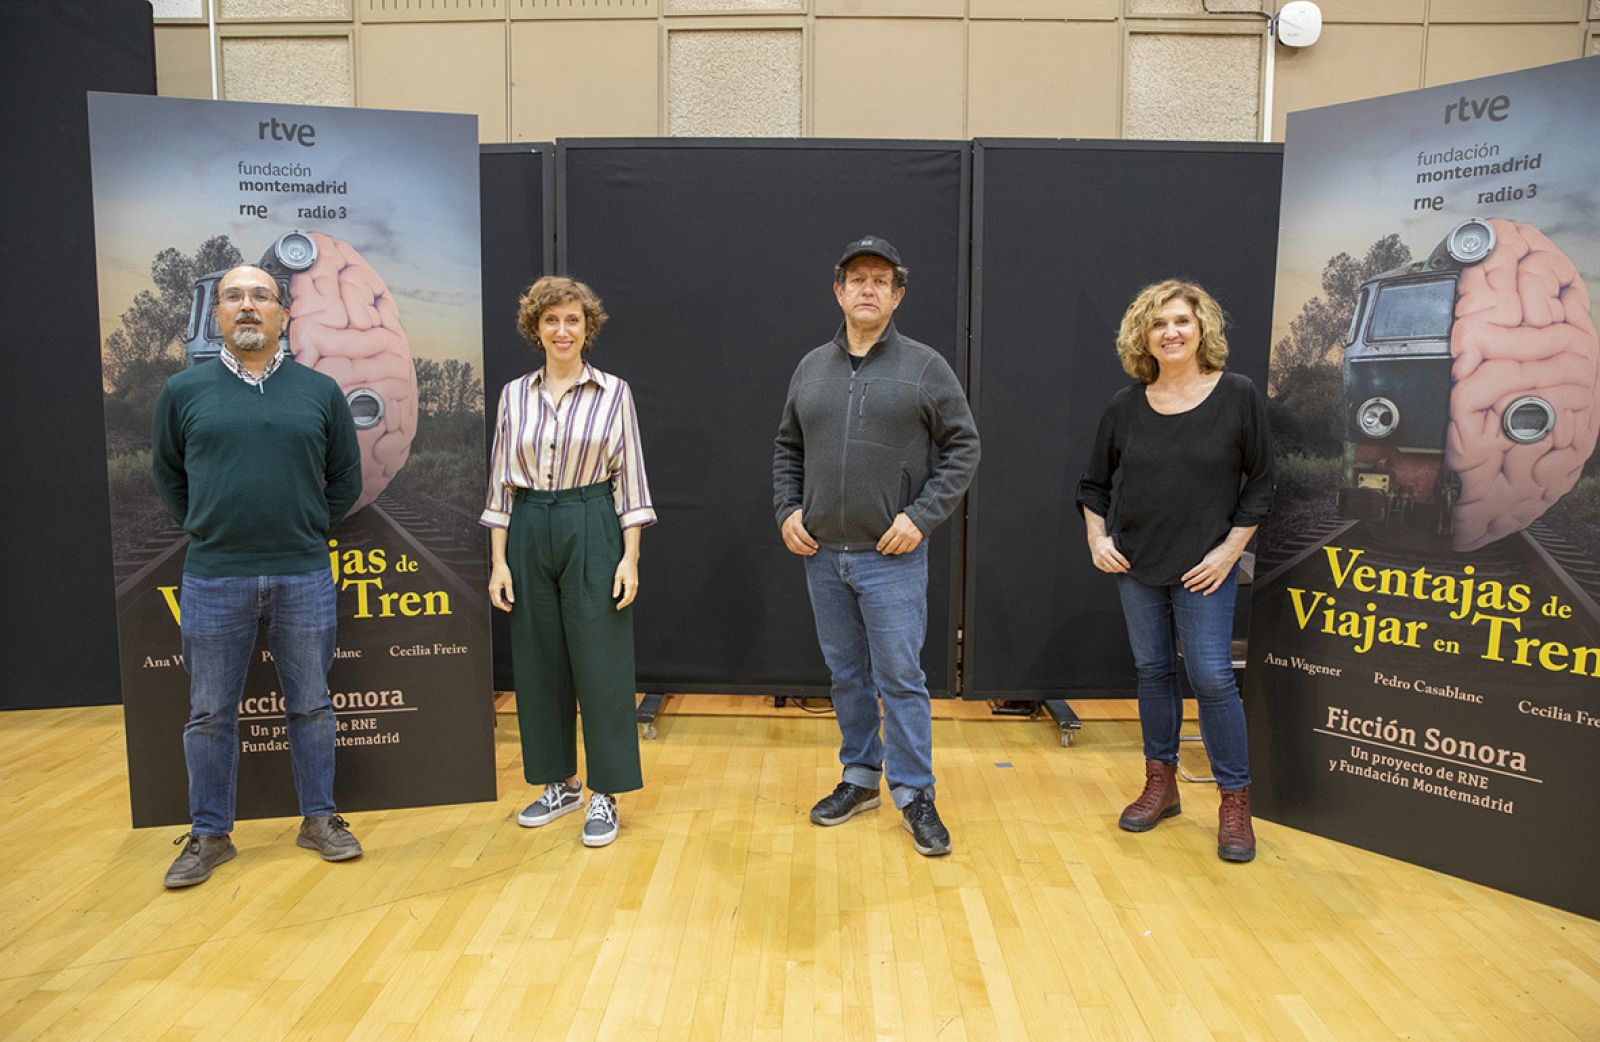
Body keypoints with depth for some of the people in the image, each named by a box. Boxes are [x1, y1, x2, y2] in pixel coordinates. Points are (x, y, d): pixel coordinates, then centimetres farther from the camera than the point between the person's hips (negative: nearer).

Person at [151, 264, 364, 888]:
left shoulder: (320, 391, 3)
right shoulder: (183, 391, 3)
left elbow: (345, 479, 12)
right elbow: (167, 474, 15)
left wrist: (307, 531, 11)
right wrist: (208, 531, 11)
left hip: (304, 578, 0)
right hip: (213, 580, 0)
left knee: (310, 705, 10)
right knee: (210, 713, 10)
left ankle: (319, 820, 24)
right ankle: (209, 835, 24)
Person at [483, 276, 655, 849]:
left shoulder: (613, 392, 0)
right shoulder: (515, 394, 7)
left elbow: (630, 480, -1)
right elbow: (501, 481, 8)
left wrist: (630, 557, -8)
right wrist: (499, 559, 3)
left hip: (593, 532, -3)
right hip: (529, 532, 4)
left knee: (601, 664, -2)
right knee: (538, 664, 10)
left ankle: (605, 794, 11)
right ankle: (560, 784, 26)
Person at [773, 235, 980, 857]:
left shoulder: (925, 368, -3)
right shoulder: (811, 368, 9)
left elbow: (962, 447, -3)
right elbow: (788, 448, 17)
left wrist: (922, 515, -12)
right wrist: (788, 510, 4)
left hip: (891, 556, -4)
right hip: (822, 554, 5)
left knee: (900, 678, -2)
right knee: (846, 674, 15)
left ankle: (914, 796, 12)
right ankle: (860, 778, 29)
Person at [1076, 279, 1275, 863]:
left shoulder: (1238, 397, -5)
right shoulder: (1125, 407, 2)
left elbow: (1259, 483, 0)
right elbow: (1094, 484, 13)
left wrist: (1230, 550, -7)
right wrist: (1098, 538, 1)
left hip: (1203, 567, -3)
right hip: (1135, 565, 3)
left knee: (1211, 676, -5)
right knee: (1152, 670, 11)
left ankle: (1235, 801, 11)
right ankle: (1161, 785, 26)